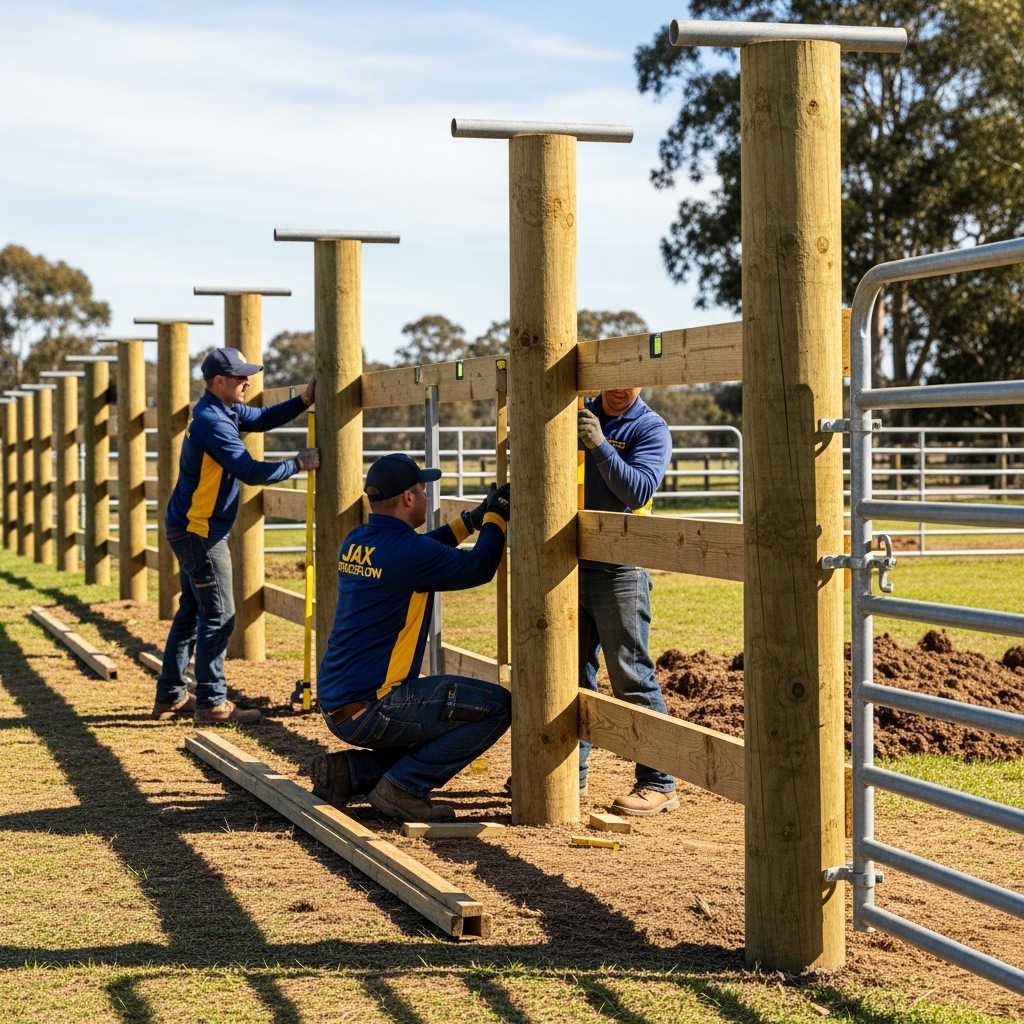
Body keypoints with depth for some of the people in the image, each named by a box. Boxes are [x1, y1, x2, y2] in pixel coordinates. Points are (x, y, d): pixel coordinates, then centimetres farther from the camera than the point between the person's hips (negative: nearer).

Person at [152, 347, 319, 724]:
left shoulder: (223, 411, 8)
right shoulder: (212, 422, -22)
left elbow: (261, 419, 18)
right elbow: (251, 472, -24)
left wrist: (304, 401, 4)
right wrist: (299, 464, -13)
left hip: (190, 528, 10)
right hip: (199, 531, -10)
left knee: (192, 611, 15)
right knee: (219, 615, -7)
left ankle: (170, 697, 20)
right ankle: (211, 703, -3)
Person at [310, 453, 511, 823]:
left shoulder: (356, 542, 8)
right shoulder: (409, 552, -18)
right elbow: (478, 567, -5)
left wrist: (472, 519, 25)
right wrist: (495, 517, 12)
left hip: (336, 705, 9)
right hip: (367, 709, -9)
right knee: (496, 706, -9)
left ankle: (352, 771, 12)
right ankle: (404, 788, -7)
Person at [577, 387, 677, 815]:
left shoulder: (650, 428, -5)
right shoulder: (578, 414, 11)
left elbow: (639, 491, -18)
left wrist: (600, 445, -26)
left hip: (619, 571, -6)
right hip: (571, 566, 6)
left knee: (632, 678, -5)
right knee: (572, 675, 12)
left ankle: (658, 784, 1)